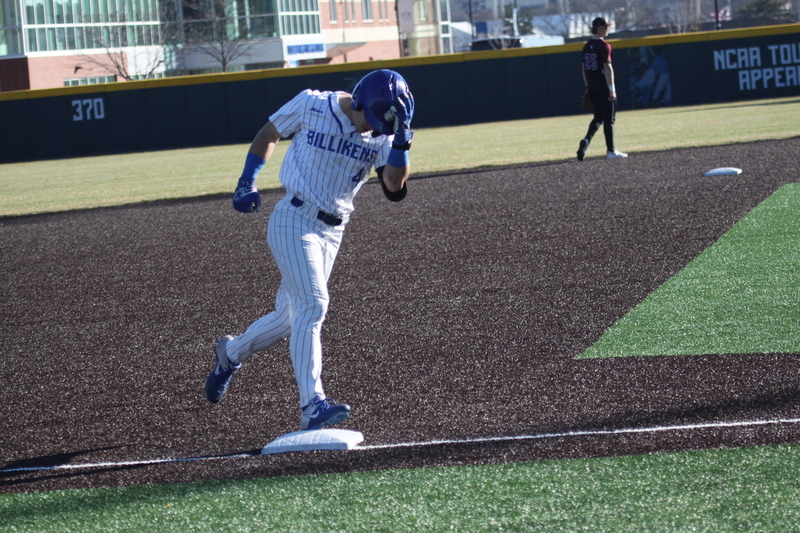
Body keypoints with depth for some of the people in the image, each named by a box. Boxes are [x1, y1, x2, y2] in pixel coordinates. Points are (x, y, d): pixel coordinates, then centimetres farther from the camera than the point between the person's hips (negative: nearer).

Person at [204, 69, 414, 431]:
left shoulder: (381, 134, -1)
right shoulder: (311, 105, -9)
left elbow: (394, 186, -14)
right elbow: (270, 133, 7)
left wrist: (400, 143, -27)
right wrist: (247, 181, 0)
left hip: (333, 231, 5)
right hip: (294, 221, -5)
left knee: (290, 317, 13)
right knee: (312, 305, -19)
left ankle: (230, 353, 40)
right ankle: (312, 405, -23)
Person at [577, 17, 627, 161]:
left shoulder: (587, 46, 10)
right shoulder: (603, 46, -12)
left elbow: (583, 68, 14)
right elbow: (607, 67, -17)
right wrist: (612, 88, -18)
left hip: (592, 87, 7)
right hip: (604, 86, -7)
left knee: (598, 117, 16)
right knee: (608, 119, 1)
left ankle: (586, 140, -8)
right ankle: (611, 150, 5)